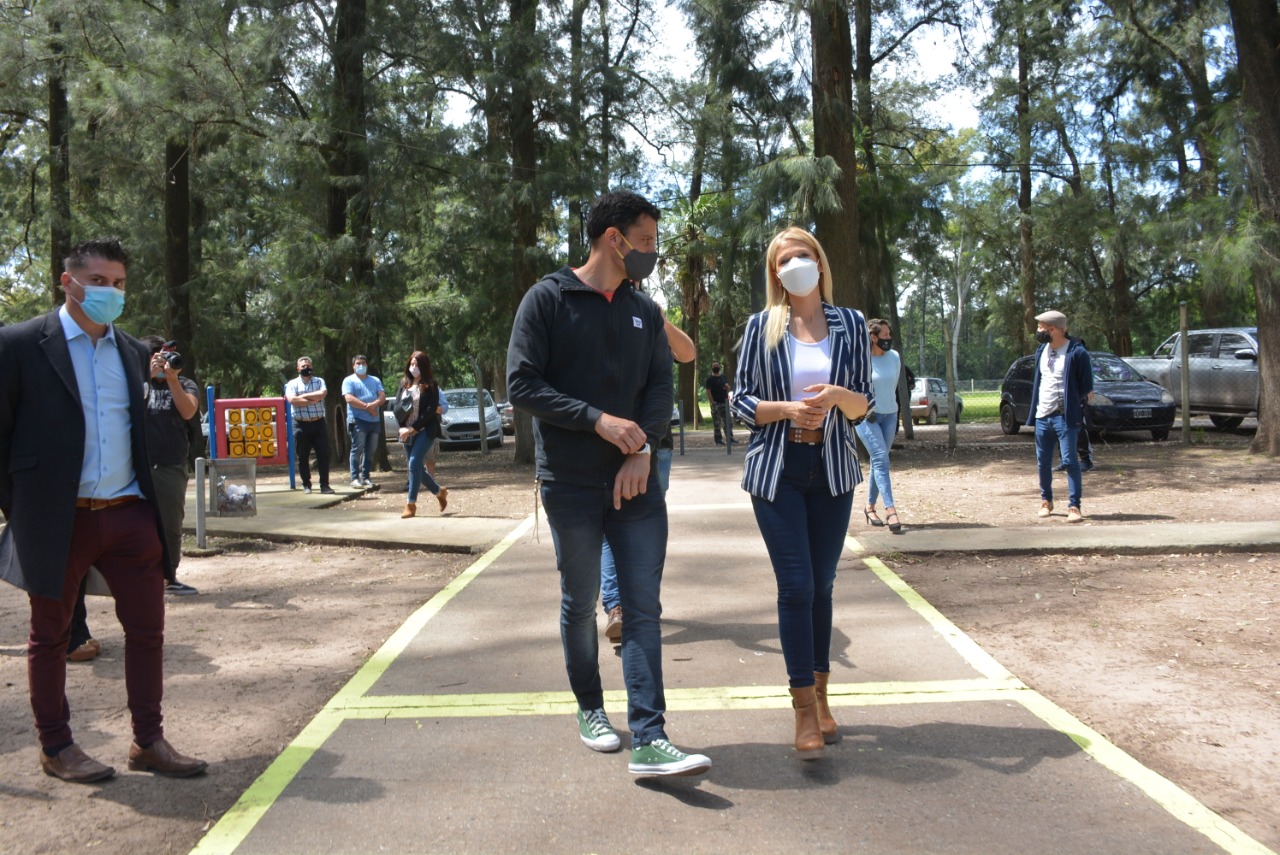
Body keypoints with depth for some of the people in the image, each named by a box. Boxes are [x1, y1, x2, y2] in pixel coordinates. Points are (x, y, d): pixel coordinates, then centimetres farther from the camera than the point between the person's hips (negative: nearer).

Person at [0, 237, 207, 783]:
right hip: (58, 520, -4)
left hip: (130, 514, 5)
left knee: (147, 629, 6)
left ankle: (148, 742, 20)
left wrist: (148, 495, 12)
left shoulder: (134, 352, 10)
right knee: (50, 636, 11)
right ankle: (55, 748, 26)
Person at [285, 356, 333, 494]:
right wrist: (313, 400, -12)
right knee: (303, 457, 5)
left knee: (323, 455, -2)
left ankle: (324, 485, 2)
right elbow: (292, 400, -12)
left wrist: (303, 396, -8)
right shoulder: (292, 384, 7)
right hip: (301, 425, -1)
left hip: (318, 423, 1)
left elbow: (322, 394, -11)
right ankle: (306, 485, 15)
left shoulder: (319, 381, 10)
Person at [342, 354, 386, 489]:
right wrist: (367, 407, -13)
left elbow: (382, 397, 6)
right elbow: (349, 398, -11)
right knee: (357, 449, -9)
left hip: (375, 421, 5)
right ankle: (355, 478, -8)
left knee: (371, 451, 6)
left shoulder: (375, 380, 19)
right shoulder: (349, 381, 4)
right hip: (358, 421, -5)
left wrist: (373, 404, -15)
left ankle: (365, 477, 13)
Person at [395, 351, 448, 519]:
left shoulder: (430, 385, -4)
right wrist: (402, 428, -7)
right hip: (407, 433, 6)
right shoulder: (404, 383, 11)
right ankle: (440, 491, 30)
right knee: (416, 467, 9)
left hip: (425, 430, -6)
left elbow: (431, 410, -11)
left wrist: (413, 428, -16)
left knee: (414, 464, -17)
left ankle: (411, 504, -11)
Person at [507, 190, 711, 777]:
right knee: (580, 603, 9)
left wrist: (643, 449, -11)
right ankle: (590, 709, 31)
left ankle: (649, 741, -1)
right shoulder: (548, 299, -4)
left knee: (644, 607, -2)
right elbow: (522, 386, -11)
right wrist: (598, 420, -19)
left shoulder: (645, 311, 11)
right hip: (571, 484, -3)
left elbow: (661, 387, 7)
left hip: (635, 481, 4)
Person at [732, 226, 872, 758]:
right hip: (777, 470, -2)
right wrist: (788, 408, -17)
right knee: (796, 586, -7)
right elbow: (742, 403, 0)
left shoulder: (850, 325, 5)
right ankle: (805, 711, 1)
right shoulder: (762, 326, 1)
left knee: (821, 585, 9)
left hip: (832, 471, 2)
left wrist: (836, 395, -16)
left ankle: (819, 697, 23)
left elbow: (865, 405, 5)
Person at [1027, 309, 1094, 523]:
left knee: (1070, 461, -7)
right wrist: (1034, 412, 13)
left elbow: (1087, 390, -6)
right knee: (1043, 463, 12)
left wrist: (1074, 406, -10)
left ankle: (1074, 506, -4)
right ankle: (1046, 501, 27)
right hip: (1042, 417, 6)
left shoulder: (1076, 352, -10)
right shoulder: (1041, 351, 11)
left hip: (1065, 417, -6)